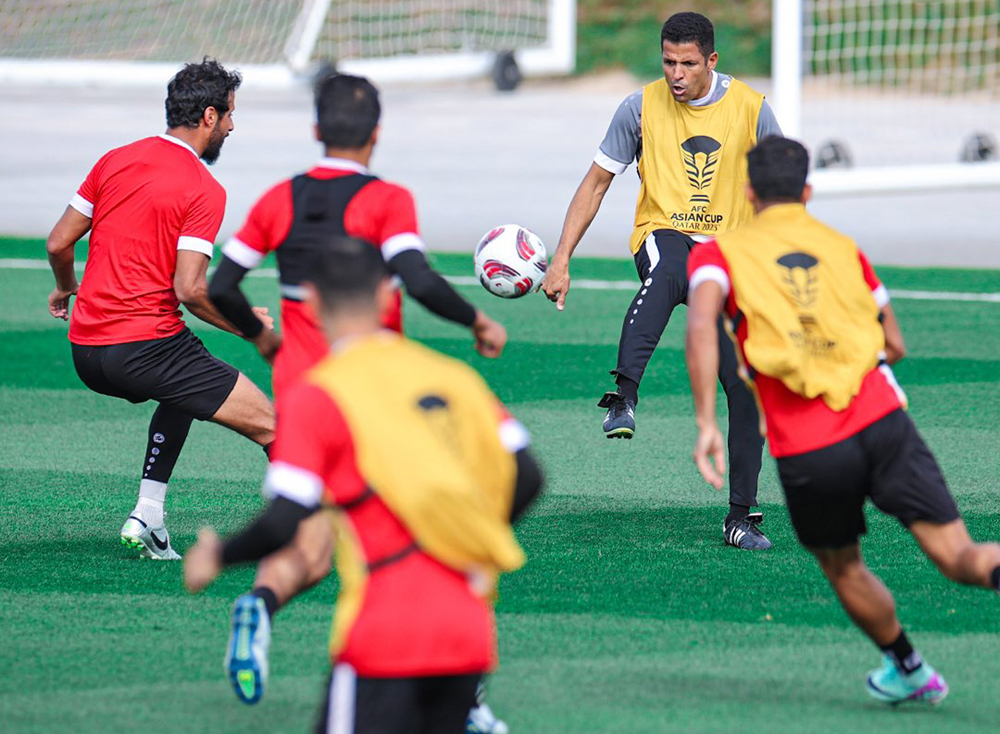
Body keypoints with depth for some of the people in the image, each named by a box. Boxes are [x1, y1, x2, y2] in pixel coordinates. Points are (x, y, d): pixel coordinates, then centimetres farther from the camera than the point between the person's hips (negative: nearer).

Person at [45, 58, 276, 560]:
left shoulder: (115, 161, 10)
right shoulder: (204, 191, -9)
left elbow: (58, 244, 13)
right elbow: (190, 289, -17)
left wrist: (66, 288, 33)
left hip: (84, 350, 8)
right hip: (148, 345, -8)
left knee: (183, 392, 35)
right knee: (270, 424, -5)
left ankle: (147, 518, 24)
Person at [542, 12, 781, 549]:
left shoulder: (750, 110, 0)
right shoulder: (642, 107, -2)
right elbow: (596, 183, 3)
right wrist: (561, 260, -4)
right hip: (663, 234, -2)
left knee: (747, 386, -7)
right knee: (666, 273, -41)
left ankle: (740, 518, 3)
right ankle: (624, 398, -54)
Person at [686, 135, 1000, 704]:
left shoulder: (721, 252, 10)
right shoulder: (842, 247, 18)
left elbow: (701, 323, -12)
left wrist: (707, 423, -15)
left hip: (807, 453, -1)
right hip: (882, 422, 1)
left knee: (844, 569, 25)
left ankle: (908, 669, 40)